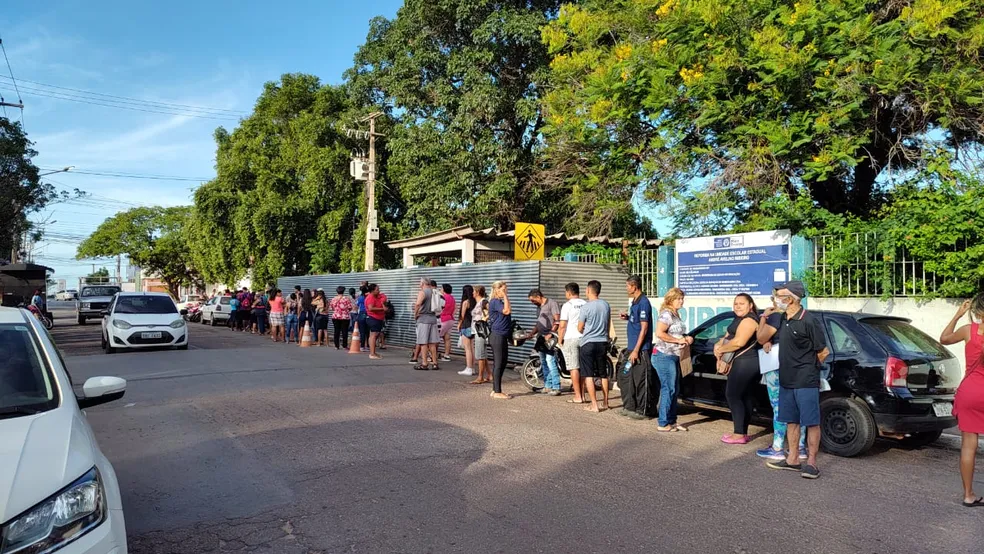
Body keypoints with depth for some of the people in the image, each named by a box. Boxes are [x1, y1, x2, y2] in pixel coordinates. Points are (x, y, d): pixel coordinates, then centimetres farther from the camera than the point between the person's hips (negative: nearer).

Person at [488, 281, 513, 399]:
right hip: (497, 336, -10)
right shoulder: (495, 302, -13)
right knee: (499, 364, -6)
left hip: (502, 336, 10)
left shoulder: (500, 302, 18)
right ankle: (497, 392, -1)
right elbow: (507, 311, -28)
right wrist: (505, 296, -21)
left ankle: (495, 390, 19)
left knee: (502, 363, 12)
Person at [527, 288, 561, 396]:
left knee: (550, 362, -15)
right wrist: (531, 334, 13)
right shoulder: (539, 307, 21)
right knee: (544, 363, 10)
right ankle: (547, 386, 17)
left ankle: (556, 387, -13)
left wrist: (550, 333, -20)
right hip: (541, 338, 9)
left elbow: (557, 321, -13)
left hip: (550, 338, -9)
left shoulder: (552, 304, -6)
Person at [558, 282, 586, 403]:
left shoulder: (567, 305, -8)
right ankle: (582, 395, 13)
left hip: (571, 339, -5)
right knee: (582, 368, 10)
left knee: (574, 368, -3)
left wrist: (559, 340, -1)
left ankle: (578, 397, -2)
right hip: (584, 338, 5)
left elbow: (562, 325, -11)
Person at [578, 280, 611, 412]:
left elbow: (580, 328, -5)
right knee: (603, 374, 15)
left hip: (588, 343, -5)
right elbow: (609, 325, 14)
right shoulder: (606, 305, 3)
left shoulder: (586, 307, -13)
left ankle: (594, 405, -4)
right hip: (603, 342, 6)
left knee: (588, 375, -1)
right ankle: (605, 403, 22)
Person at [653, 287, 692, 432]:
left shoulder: (676, 315, 17)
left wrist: (686, 338, 10)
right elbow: (659, 333, -25)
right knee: (668, 389, -8)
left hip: (673, 356, 10)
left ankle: (672, 421, 20)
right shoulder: (666, 314, -13)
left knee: (674, 390, 12)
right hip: (664, 355, -10)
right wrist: (679, 340, -18)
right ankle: (663, 423, -3)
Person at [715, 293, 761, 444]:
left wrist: (721, 350, -12)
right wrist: (719, 345, -3)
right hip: (747, 363, 11)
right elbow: (728, 337, 18)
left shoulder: (748, 320, -16)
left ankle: (739, 434, -4)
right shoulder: (739, 319, 17)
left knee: (732, 395, -7)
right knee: (746, 397, 12)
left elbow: (738, 342, -25)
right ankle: (743, 432, 19)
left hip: (744, 363, -11)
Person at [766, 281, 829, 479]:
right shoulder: (783, 319, 8)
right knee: (791, 420, 13)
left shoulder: (809, 321, -15)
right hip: (786, 380, 8)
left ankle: (811, 462, 7)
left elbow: (823, 352, -8)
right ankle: (792, 459, 22)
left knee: (811, 422, 1)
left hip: (806, 382, -8)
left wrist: (809, 368, 4)